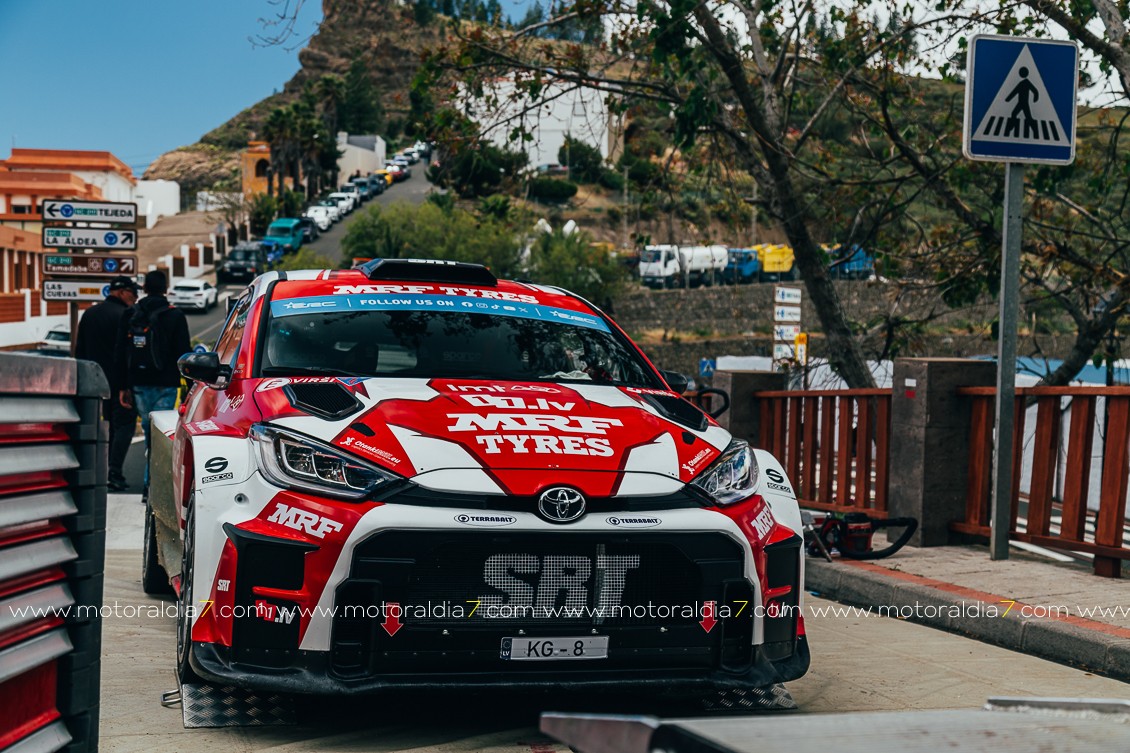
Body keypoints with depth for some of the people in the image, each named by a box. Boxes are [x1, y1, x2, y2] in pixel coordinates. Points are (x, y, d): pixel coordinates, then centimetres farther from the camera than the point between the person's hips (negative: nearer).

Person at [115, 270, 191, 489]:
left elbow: (120, 354, 9)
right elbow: (183, 353, -5)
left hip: (138, 384, 4)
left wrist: (124, 386, 14)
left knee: (149, 431, 13)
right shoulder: (175, 316, -3)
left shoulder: (130, 315, 8)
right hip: (165, 385, -4)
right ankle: (152, 484, -7)